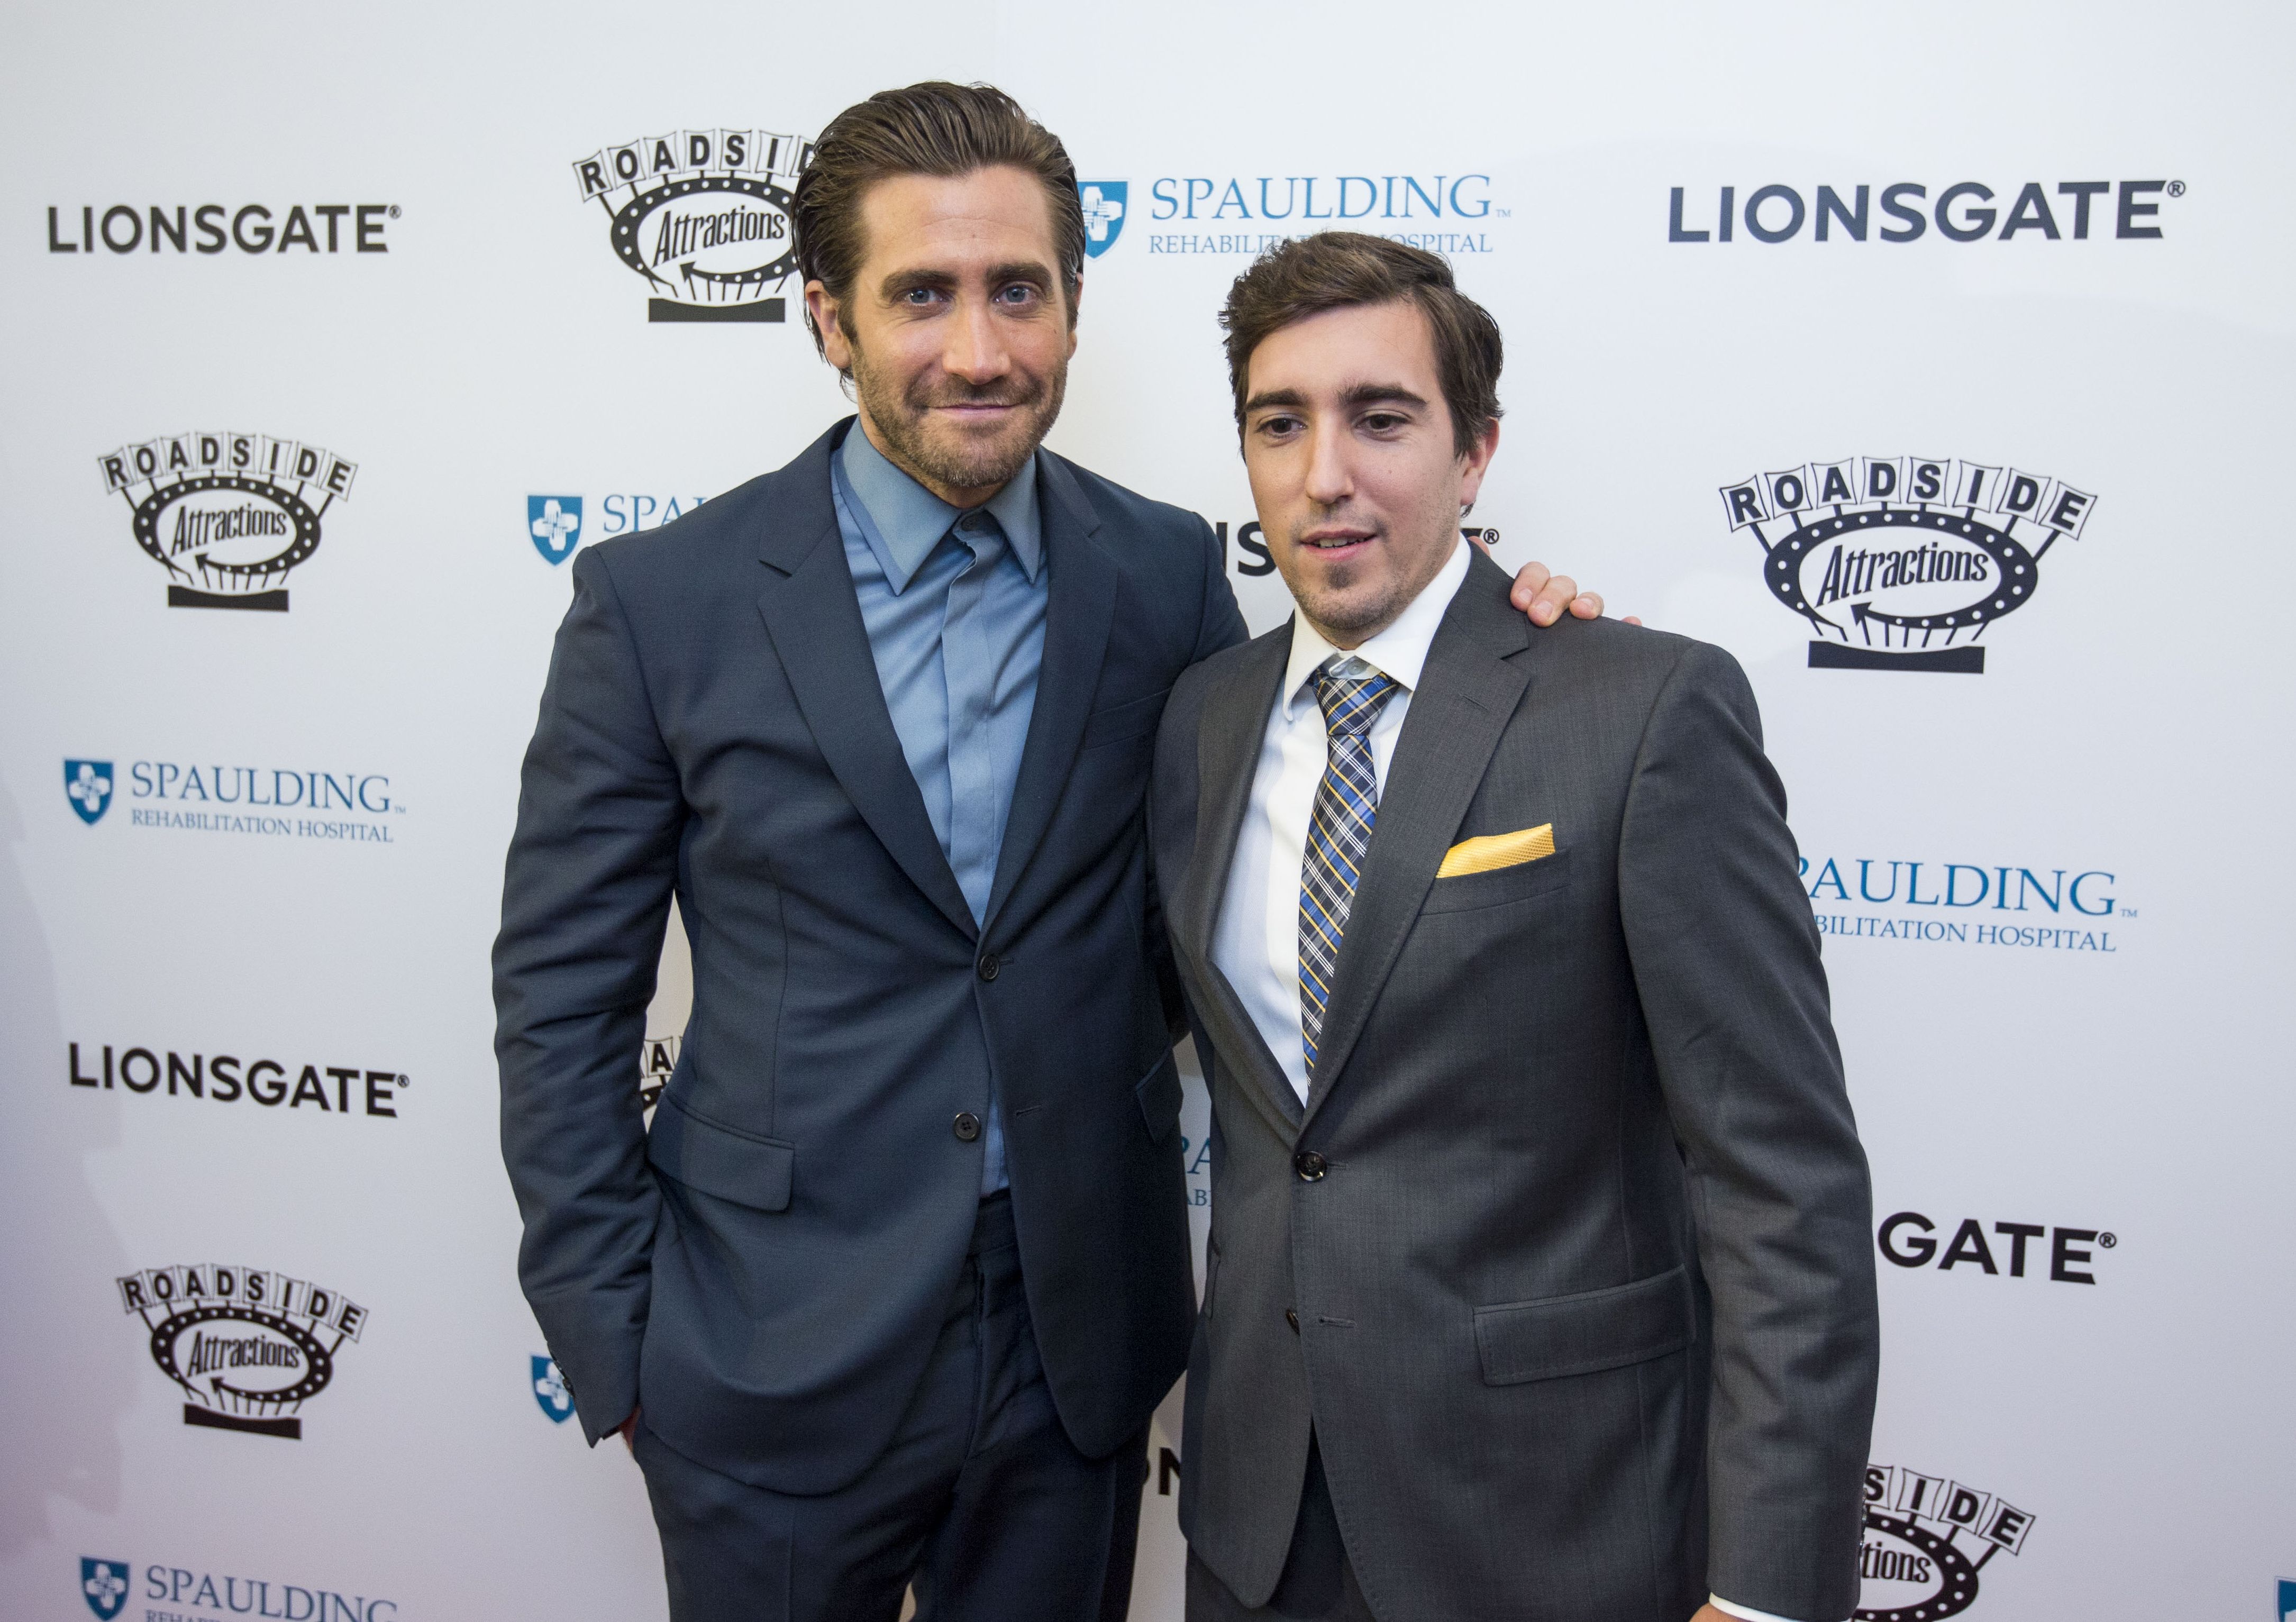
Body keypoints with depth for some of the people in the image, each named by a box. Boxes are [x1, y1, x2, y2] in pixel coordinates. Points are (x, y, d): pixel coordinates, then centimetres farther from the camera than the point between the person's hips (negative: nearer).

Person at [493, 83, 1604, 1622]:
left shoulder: (1167, 573, -2)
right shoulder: (662, 600, -9)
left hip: (1079, 1350, 2)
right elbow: (562, 993, -3)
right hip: (776, 1374, -2)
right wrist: (612, 1339, -4)